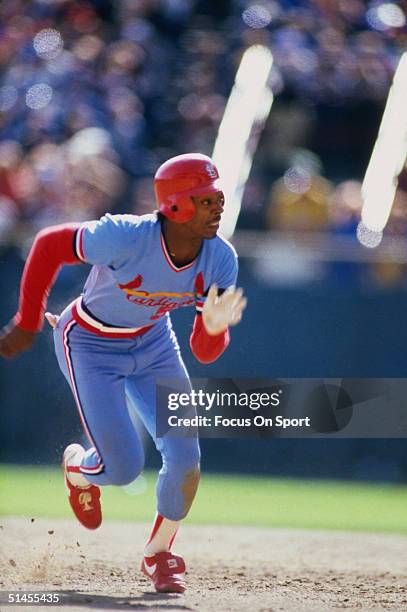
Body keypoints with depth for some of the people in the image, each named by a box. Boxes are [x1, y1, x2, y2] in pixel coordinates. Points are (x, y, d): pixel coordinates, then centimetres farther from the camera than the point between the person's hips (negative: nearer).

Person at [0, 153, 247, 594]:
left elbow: (204, 353, -16)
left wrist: (213, 326, -41)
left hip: (153, 343, 4)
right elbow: (48, 244, -20)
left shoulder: (220, 259, -20)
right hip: (90, 346, -4)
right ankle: (78, 468, 29)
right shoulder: (125, 238, -36)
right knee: (124, 467, -11)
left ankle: (158, 553, 20)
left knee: (185, 457, -8)